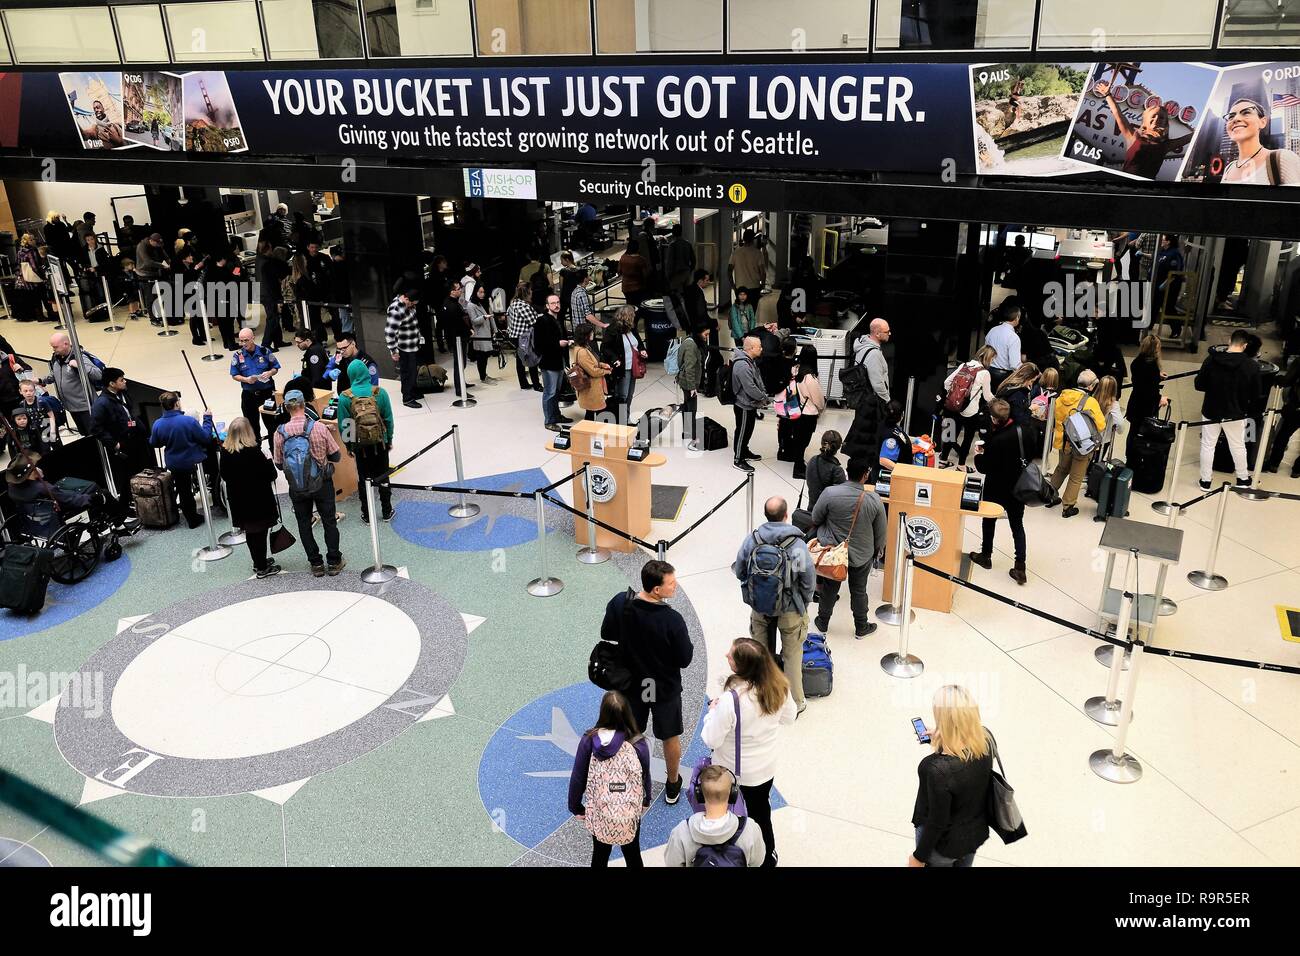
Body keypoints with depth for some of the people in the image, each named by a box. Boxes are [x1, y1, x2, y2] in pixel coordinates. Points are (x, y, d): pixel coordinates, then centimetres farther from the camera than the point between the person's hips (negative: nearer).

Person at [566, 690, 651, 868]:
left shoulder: (588, 741, -17)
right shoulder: (638, 744, -18)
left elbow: (577, 777, -9)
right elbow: (645, 776, -4)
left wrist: (575, 807, 8)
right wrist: (646, 801, 16)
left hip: (598, 813, 1)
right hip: (630, 813, -1)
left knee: (600, 855, 25)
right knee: (633, 855, 23)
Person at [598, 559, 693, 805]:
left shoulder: (619, 603, -20)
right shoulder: (672, 620, -32)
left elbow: (607, 634, -4)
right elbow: (685, 660, -20)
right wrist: (686, 643, -2)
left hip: (631, 683, 3)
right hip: (664, 688, -3)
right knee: (670, 738, 22)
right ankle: (673, 786, 42)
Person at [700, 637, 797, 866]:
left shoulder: (730, 701, -37)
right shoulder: (779, 687, -21)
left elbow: (711, 740, -25)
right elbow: (789, 717, -1)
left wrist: (713, 710, -9)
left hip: (733, 771, -4)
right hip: (766, 767, 5)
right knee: (761, 813, 28)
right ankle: (768, 858, 49)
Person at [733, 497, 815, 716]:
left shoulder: (751, 540, -14)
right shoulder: (797, 545, -22)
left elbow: (739, 571, -1)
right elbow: (809, 581, -14)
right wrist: (804, 604, 5)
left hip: (759, 608, 3)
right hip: (790, 611, -2)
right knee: (792, 656, 14)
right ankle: (795, 702, 26)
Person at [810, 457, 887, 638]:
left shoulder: (829, 493, -24)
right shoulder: (874, 500, -20)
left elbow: (815, 520, -8)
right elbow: (880, 531, -6)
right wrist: (878, 549, 14)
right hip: (862, 555, 0)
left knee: (829, 588, 20)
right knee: (859, 591, 20)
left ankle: (822, 623, 39)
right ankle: (861, 628, 37)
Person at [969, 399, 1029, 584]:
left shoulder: (996, 440, -29)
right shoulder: (1025, 431, -10)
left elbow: (983, 468, -19)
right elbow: (1030, 456, 7)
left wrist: (979, 455, 2)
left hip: (997, 489, -5)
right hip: (1019, 487, 5)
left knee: (989, 519, 19)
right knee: (1017, 524, 12)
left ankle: (986, 556, 35)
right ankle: (1020, 567, 7)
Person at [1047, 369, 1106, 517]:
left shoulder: (1063, 396, -5)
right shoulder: (1091, 402, -21)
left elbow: (1056, 417, 7)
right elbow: (1101, 426, -19)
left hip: (1064, 442, 5)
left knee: (1061, 469, 28)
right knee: (1076, 477, 10)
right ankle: (1068, 507, 17)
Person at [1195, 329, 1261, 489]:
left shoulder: (1211, 359, -15)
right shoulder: (1252, 366, -15)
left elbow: (1199, 385, -8)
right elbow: (1255, 396, -7)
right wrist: (1242, 395, 13)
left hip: (1211, 411, 0)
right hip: (1236, 414, 0)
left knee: (1207, 445, 13)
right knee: (1238, 446, 18)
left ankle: (1205, 481, 18)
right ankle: (1243, 479, 34)